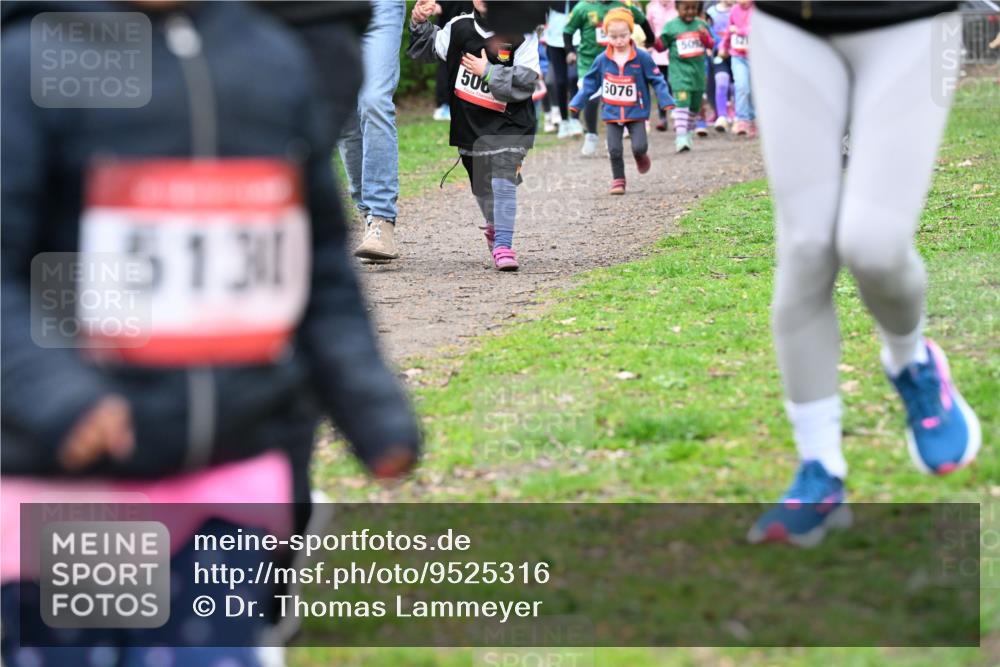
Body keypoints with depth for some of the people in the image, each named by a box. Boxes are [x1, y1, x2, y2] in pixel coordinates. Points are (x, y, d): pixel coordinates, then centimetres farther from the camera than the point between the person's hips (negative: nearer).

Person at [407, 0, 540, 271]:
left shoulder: (522, 36, -12)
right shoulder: (460, 28, 1)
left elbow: (526, 82, -19)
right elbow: (427, 49, 16)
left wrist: (488, 72, -19)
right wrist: (419, 24, 0)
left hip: (508, 125, -5)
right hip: (469, 124, 5)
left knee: (503, 183, -19)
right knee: (481, 185, 20)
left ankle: (503, 245, -20)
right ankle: (494, 225, 48)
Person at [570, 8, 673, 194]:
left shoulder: (642, 58, -9)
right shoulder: (602, 60, -3)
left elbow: (657, 80, -3)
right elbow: (589, 83, 8)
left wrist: (666, 101, -11)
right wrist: (576, 104, 6)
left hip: (636, 112, -2)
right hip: (612, 114, 2)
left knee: (639, 146, -11)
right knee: (614, 149, -2)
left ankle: (641, 157, 25)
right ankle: (618, 180, 15)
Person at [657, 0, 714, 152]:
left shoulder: (701, 24, 6)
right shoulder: (671, 27, -2)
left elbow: (711, 45, 6)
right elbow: (662, 45, 3)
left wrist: (705, 36, -15)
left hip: (698, 71, 4)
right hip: (680, 72, -4)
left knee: (695, 106, 15)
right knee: (681, 103, -18)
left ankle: (688, 133, 35)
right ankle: (681, 137, -25)